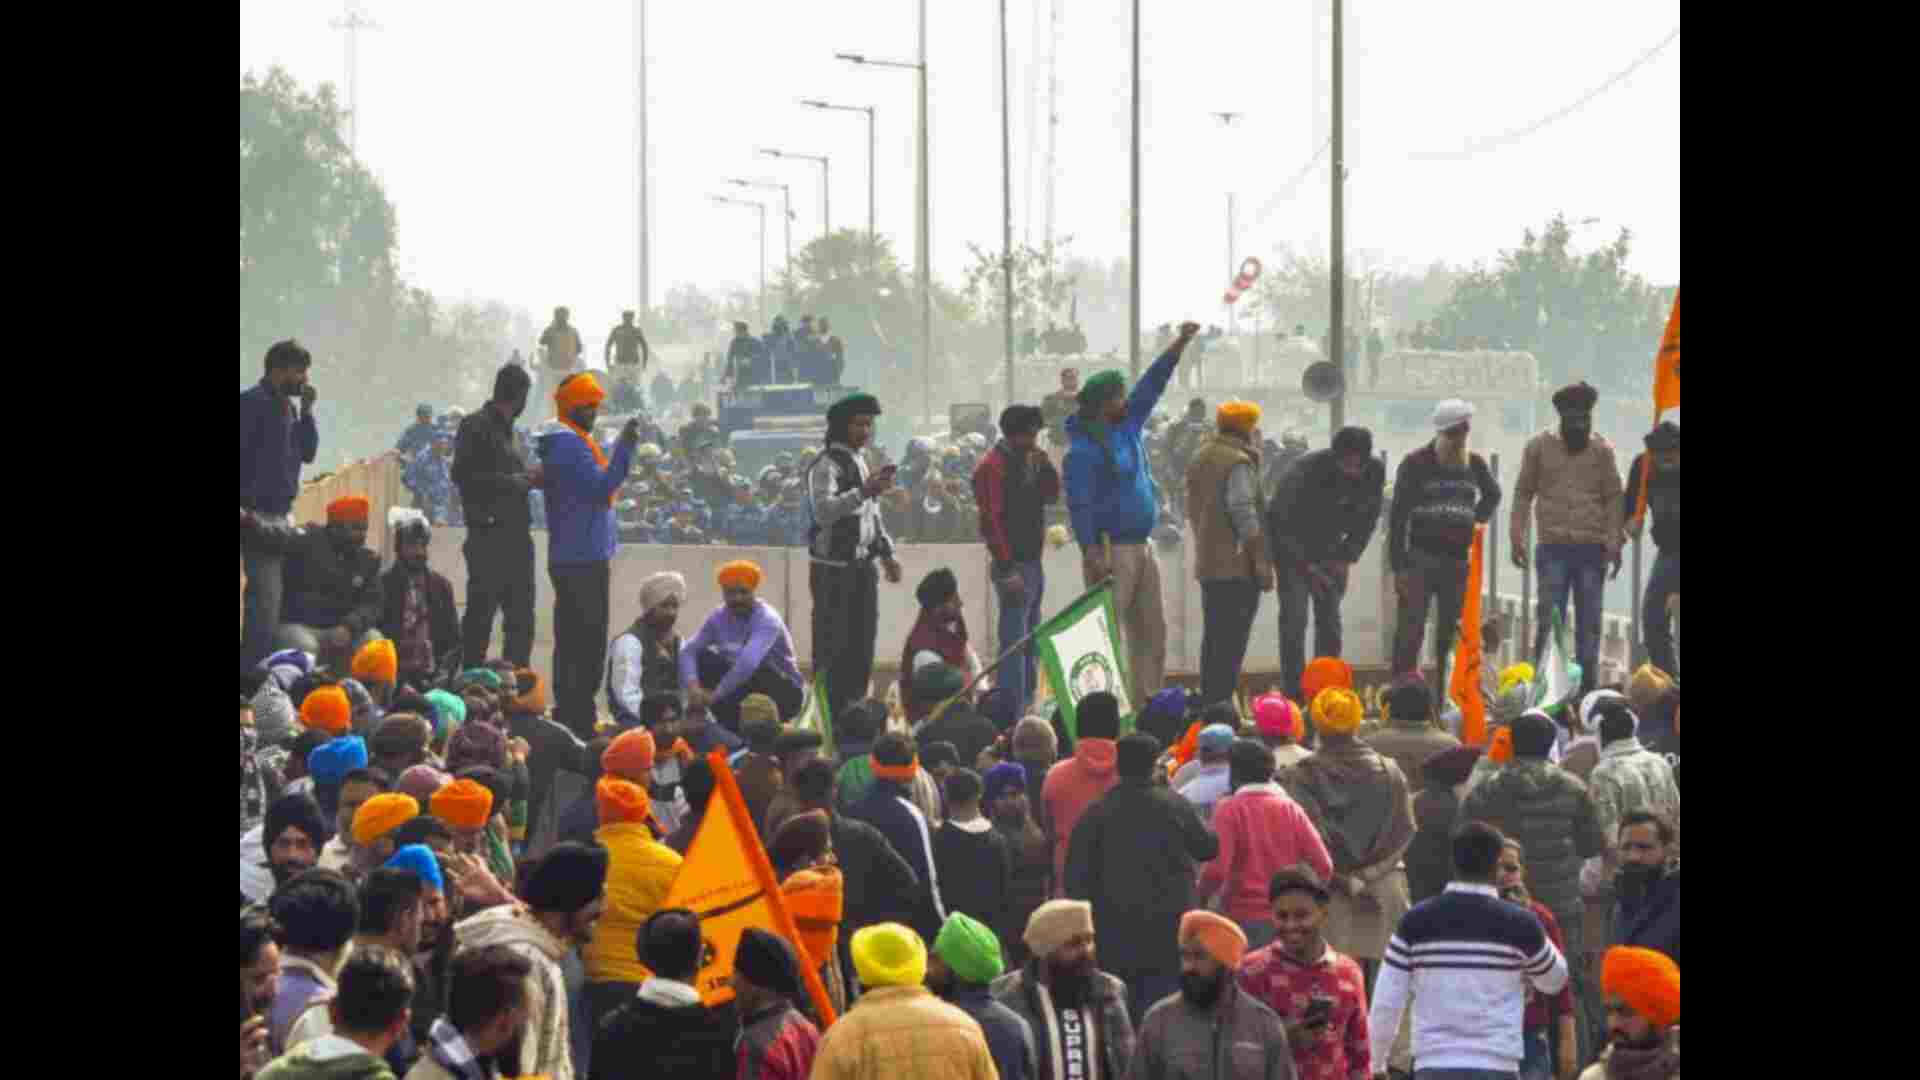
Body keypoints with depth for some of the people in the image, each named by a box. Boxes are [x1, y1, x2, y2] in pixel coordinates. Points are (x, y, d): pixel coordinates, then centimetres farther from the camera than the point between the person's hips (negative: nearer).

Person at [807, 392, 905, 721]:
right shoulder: (827, 466, -12)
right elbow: (824, 511, -26)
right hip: (833, 568, -8)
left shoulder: (861, 462, 16)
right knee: (833, 647, -7)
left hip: (862, 567, 8)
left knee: (861, 648, 10)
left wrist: (886, 553, 20)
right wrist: (862, 492, -34)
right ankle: (830, 716, -4)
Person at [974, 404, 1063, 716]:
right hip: (1014, 564, -9)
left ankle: (1025, 708, 16)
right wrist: (1007, 570, -20)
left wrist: (1045, 467, 0)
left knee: (1031, 642, 11)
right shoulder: (993, 466, -12)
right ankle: (1012, 715, -12)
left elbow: (1052, 496, 19)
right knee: (1014, 643, -11)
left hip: (1033, 561, 9)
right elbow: (991, 520, -17)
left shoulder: (1028, 460, 14)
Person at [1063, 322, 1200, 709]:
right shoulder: (1084, 449, -13)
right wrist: (1091, 553, -25)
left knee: (1152, 632, 10)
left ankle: (1147, 702, 15)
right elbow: (1079, 503, -18)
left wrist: (1180, 344, 14)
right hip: (1111, 550, -9)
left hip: (1141, 546, 9)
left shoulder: (1127, 427, 11)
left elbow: (1152, 385, 18)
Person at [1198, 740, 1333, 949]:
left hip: (1244, 921, -4)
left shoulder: (1230, 809, -6)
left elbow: (1216, 871, -15)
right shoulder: (1291, 808, 5)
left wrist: (1200, 892, 5)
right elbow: (1323, 866, 0)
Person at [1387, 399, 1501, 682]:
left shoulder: (1475, 464, 9)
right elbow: (1398, 516, -5)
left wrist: (1477, 520, 12)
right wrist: (1399, 565, -11)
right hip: (1421, 558, -4)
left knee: (1451, 635, 7)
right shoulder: (1416, 464, -3)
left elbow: (1492, 494, 31)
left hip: (1459, 560, 4)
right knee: (1410, 630, -9)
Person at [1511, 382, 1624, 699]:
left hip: (1592, 549, 1)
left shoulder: (1602, 450, 6)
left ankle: (1587, 688, 11)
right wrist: (1517, 538, -2)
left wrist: (1614, 543, -4)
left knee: (1589, 623, 4)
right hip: (1553, 548, -1)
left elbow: (1613, 498, 5)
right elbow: (1523, 493, 6)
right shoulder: (1539, 447, 5)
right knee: (1549, 619, -5)